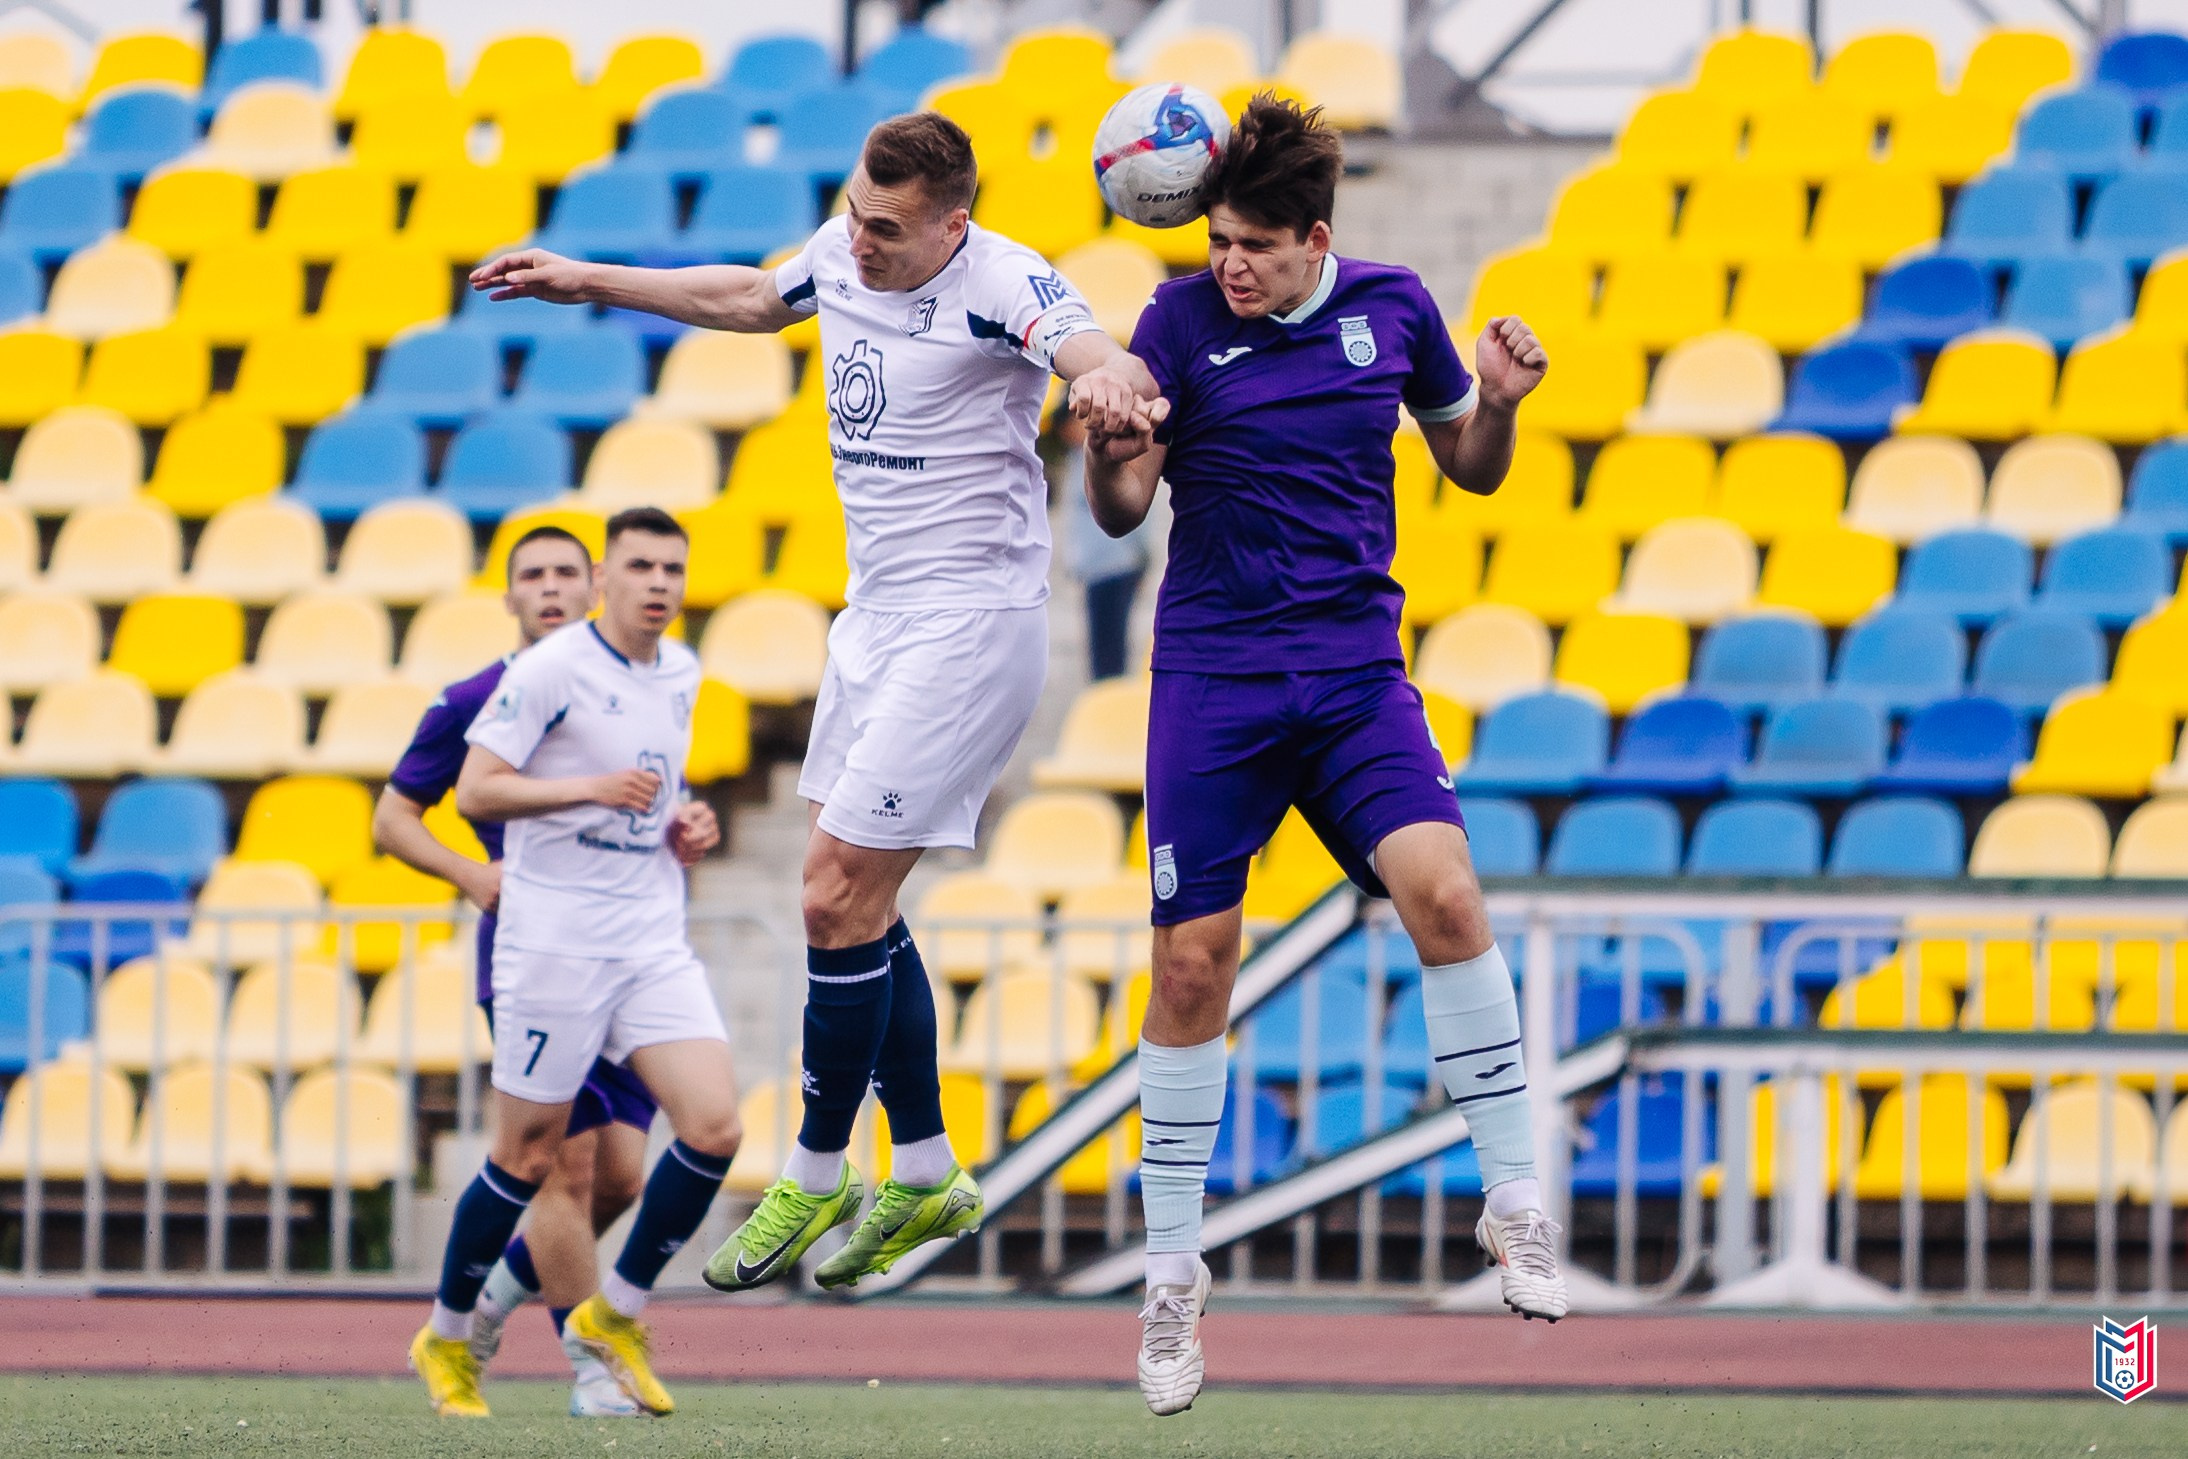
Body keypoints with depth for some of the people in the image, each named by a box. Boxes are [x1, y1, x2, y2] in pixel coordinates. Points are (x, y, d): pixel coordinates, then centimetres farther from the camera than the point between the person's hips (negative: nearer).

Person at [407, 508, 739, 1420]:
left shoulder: (682, 675, 12)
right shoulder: (551, 669, -10)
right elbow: (474, 791, -13)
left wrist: (681, 826, 8)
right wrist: (594, 786, -22)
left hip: (654, 936, 6)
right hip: (553, 935, -6)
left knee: (713, 1127, -9)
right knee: (530, 1154, -1)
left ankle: (615, 1313, 8)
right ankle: (446, 1339, 18)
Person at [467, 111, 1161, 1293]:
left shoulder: (998, 284, -20)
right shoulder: (841, 253, 3)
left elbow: (1102, 359, -39)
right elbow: (750, 299, 26)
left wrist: (1116, 387, -63)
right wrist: (591, 282, 31)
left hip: (968, 623, -9)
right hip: (877, 615, 9)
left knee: (838, 893, -10)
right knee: (850, 898, 11)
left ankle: (816, 1179, 3)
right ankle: (926, 1175, 20)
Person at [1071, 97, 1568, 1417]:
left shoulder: (1392, 308, 3)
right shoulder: (1182, 321, -3)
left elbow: (1472, 466, 15)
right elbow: (1120, 513, -1)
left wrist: (1499, 404, -6)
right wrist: (1109, 454, -24)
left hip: (1355, 672, 1)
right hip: (1213, 675, -1)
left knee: (1442, 888, -22)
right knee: (1193, 965, -3)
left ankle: (1515, 1199, -12)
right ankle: (1173, 1274, 11)